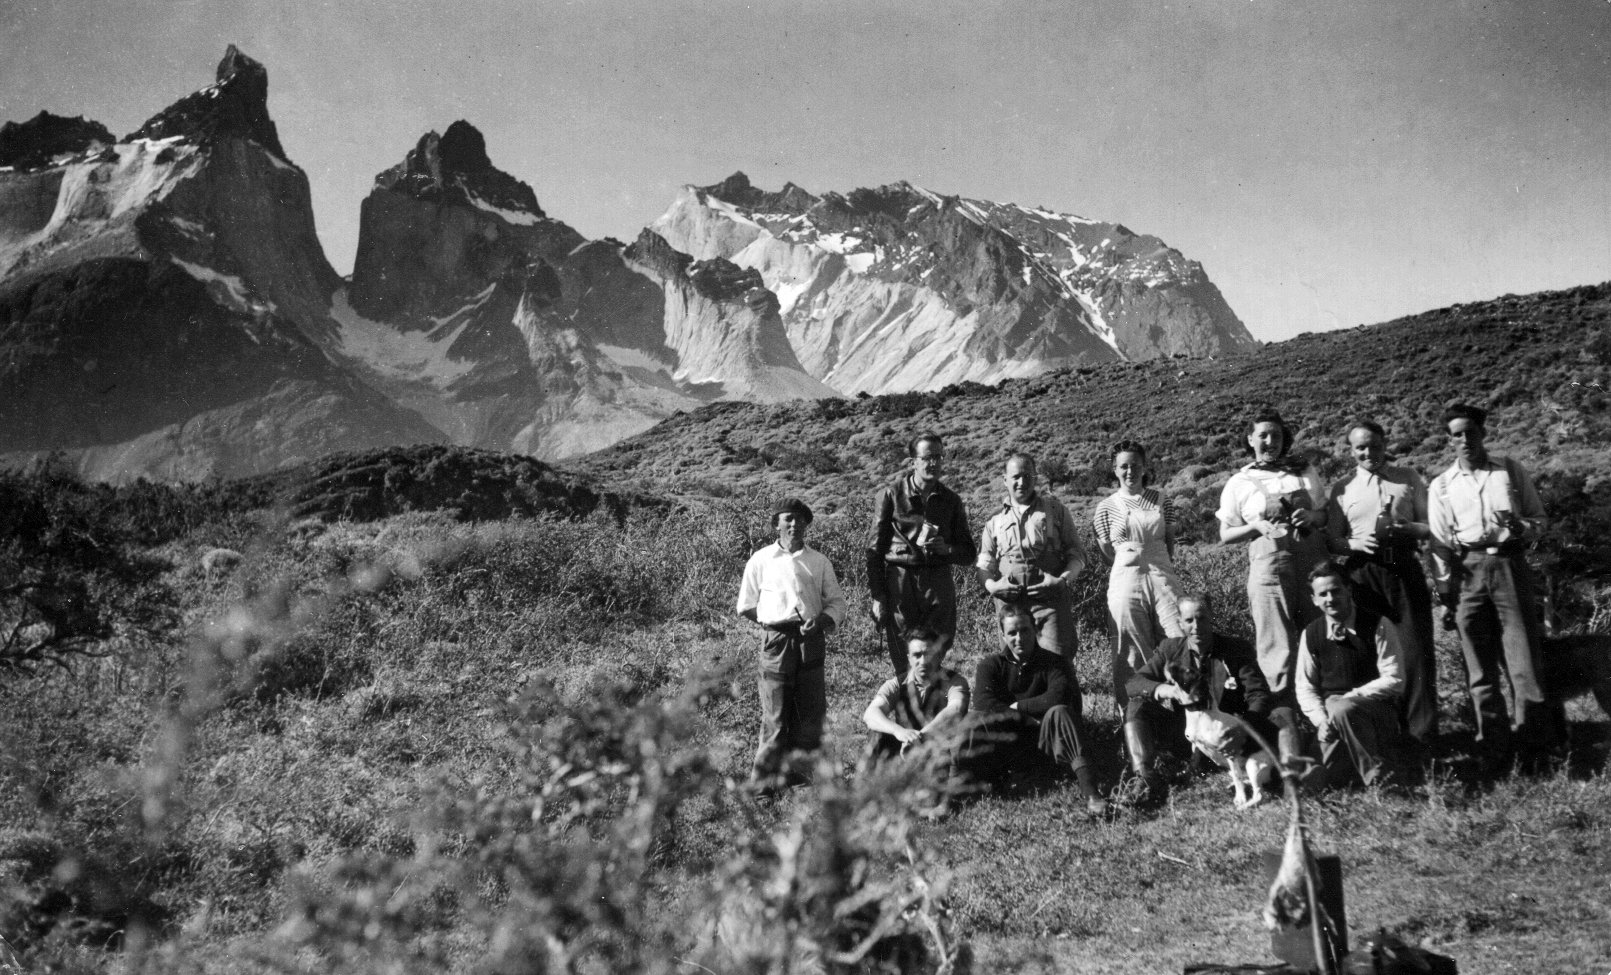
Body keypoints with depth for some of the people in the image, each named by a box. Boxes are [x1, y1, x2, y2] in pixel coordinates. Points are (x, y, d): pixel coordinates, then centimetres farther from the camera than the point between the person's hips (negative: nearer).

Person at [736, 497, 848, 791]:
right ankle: (765, 780, 5)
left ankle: (802, 772, 17)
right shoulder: (760, 561, 7)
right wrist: (774, 620, 2)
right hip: (776, 642, -2)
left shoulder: (819, 562, 11)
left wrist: (822, 620, -8)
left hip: (811, 642, 2)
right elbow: (746, 606, 12)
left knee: (811, 712, 5)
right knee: (775, 714, -2)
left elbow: (836, 602, 11)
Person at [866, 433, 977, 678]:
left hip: (938, 582, 2)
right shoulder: (891, 495, 4)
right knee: (904, 662, -4)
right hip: (899, 581, -2)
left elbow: (969, 554, 16)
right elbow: (875, 549, 4)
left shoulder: (950, 500, 12)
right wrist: (877, 596, -3)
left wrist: (946, 549, -6)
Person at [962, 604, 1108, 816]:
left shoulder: (1054, 663, 3)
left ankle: (1089, 790, -43)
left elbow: (1059, 697, -19)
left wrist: (1016, 707, -10)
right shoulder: (990, 665, 6)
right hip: (1004, 749, 0)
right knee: (975, 720, -26)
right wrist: (1026, 718, -18)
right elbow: (983, 703, -13)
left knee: (1059, 713, -31)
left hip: (1042, 746, 0)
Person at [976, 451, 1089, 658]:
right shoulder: (996, 519, 16)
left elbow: (1077, 553, 9)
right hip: (1009, 599, 2)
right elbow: (984, 563, 15)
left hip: (1050, 597, -2)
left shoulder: (1054, 509, 12)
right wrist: (991, 585, -7)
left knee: (1057, 658, -11)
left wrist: (1064, 579, -10)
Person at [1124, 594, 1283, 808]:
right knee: (1136, 707, -18)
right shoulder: (1170, 649, -3)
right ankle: (1148, 781, -23)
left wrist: (1242, 731, -33)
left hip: (1226, 729, -2)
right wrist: (1168, 691, -31)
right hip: (1186, 725, 2)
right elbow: (1134, 682, -9)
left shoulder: (1237, 649, -8)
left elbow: (1260, 695, -15)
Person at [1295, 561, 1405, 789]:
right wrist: (1321, 720, -12)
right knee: (1329, 778, -15)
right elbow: (1305, 687, 6)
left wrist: (1350, 698, -19)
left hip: (1378, 711, -4)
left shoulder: (1377, 626, -7)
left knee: (1342, 710, -36)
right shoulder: (1311, 634, 3)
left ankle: (1379, 775, -19)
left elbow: (1394, 680, -11)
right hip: (1332, 712, 4)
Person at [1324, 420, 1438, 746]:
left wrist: (1406, 529, -11)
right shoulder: (1342, 489, 11)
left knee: (1415, 649, -3)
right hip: (1362, 572, 0)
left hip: (1404, 568, 0)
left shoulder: (1408, 479, 12)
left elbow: (1432, 525, 9)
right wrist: (1355, 543, -12)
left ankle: (1422, 733, 3)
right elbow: (1331, 541, 9)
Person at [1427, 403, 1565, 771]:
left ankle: (1536, 750, -1)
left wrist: (1521, 527, -11)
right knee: (1479, 668, 2)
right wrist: (1445, 589, 3)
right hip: (1468, 572, 1)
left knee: (1524, 659, -7)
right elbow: (1440, 542, 10)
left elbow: (1539, 518, 11)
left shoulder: (1512, 472, 10)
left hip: (1510, 566, -1)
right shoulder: (1441, 486, 11)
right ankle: (1495, 752, 8)